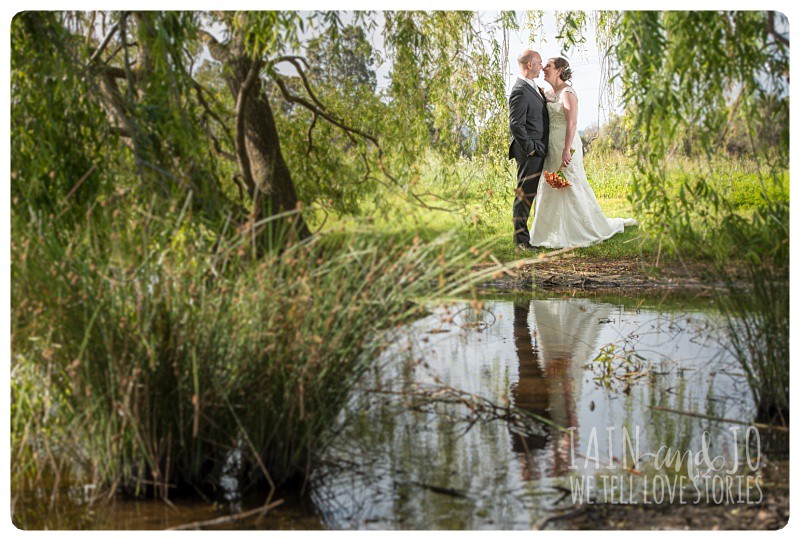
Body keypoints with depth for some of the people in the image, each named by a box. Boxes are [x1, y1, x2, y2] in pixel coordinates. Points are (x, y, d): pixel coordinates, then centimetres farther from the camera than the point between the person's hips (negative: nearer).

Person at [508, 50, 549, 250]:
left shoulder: (534, 88, 15)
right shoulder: (520, 91, -17)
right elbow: (516, 125, -21)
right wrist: (530, 149, -19)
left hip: (539, 151, 10)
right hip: (529, 152, -10)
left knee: (531, 193, 14)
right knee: (525, 194, -5)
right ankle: (521, 237, 1)